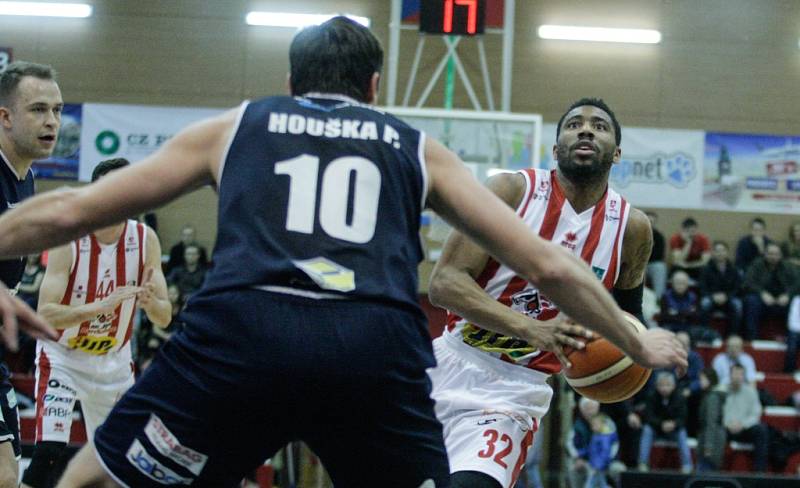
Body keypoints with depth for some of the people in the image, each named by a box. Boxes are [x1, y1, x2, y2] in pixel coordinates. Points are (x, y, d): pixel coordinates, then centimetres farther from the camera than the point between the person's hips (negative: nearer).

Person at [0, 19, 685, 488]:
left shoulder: (233, 127, 29)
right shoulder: (417, 148, 30)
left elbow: (67, 212, 28)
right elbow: (548, 266, 29)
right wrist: (637, 344, 43)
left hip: (241, 332, -1)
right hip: (378, 347, 1)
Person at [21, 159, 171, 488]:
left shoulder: (145, 240, -10)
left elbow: (164, 319, -8)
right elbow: (45, 314, -28)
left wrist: (151, 301, -32)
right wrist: (101, 307, -42)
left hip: (114, 360, 4)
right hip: (62, 357, -4)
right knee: (48, 450, -21)